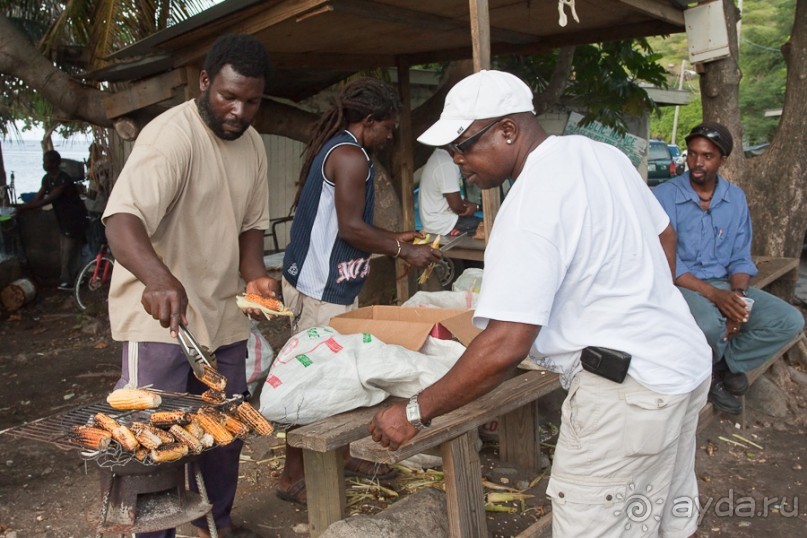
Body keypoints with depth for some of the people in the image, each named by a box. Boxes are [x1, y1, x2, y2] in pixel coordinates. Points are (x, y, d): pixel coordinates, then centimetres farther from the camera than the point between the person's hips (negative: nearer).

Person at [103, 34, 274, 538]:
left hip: (224, 313, 8)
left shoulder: (252, 143, 6)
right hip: (160, 313, -7)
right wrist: (160, 280, -50)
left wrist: (255, 276, -7)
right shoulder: (171, 136, -19)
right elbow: (122, 218, -32)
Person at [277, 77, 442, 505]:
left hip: (322, 282, 11)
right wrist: (404, 251, -9)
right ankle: (293, 476, 8)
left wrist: (391, 239, 21)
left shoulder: (332, 149, 18)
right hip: (321, 288, -10)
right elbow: (350, 228, -19)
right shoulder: (351, 156, -14)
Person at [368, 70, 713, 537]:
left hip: (626, 391, -10)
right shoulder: (603, 153, 5)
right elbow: (664, 237, 18)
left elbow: (504, 347, -27)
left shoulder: (531, 206, -22)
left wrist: (415, 413, -19)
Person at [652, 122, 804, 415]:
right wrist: (714, 294, -25)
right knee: (710, 324, -36)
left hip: (725, 284, 5)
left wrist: (737, 295, -16)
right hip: (680, 285, -5)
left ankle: (722, 365, 3)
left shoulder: (736, 198, 7)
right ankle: (718, 369, 0)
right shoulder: (663, 196, -10)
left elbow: (741, 259, 6)